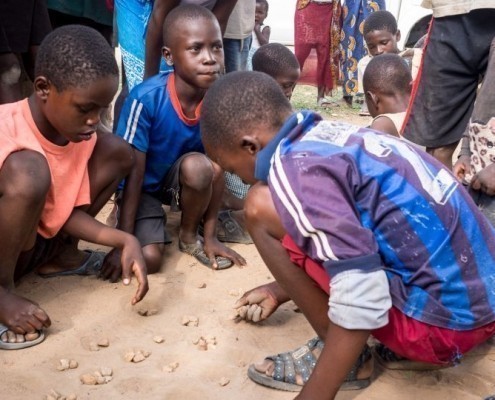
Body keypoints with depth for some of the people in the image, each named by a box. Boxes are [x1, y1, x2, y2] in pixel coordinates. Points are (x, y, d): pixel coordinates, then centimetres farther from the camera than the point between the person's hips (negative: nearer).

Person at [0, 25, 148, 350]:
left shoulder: (78, 131, -8)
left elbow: (69, 210, -4)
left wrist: (125, 241, -18)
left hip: (36, 239, 7)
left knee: (116, 151, -3)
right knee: (28, 171, -38)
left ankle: (58, 253, 9)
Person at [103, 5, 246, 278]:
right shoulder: (146, 98, -29)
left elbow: (218, 169, -13)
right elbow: (133, 172, -23)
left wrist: (210, 235, -11)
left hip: (182, 180, 3)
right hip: (144, 186, -3)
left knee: (198, 166, -32)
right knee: (149, 259, -22)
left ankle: (189, 236, -3)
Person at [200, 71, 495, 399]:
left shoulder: (294, 167, -18)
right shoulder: (328, 134, 10)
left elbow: (363, 303, -24)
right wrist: (283, 290, 37)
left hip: (445, 318, -9)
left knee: (263, 209, -10)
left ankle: (341, 357, 4)